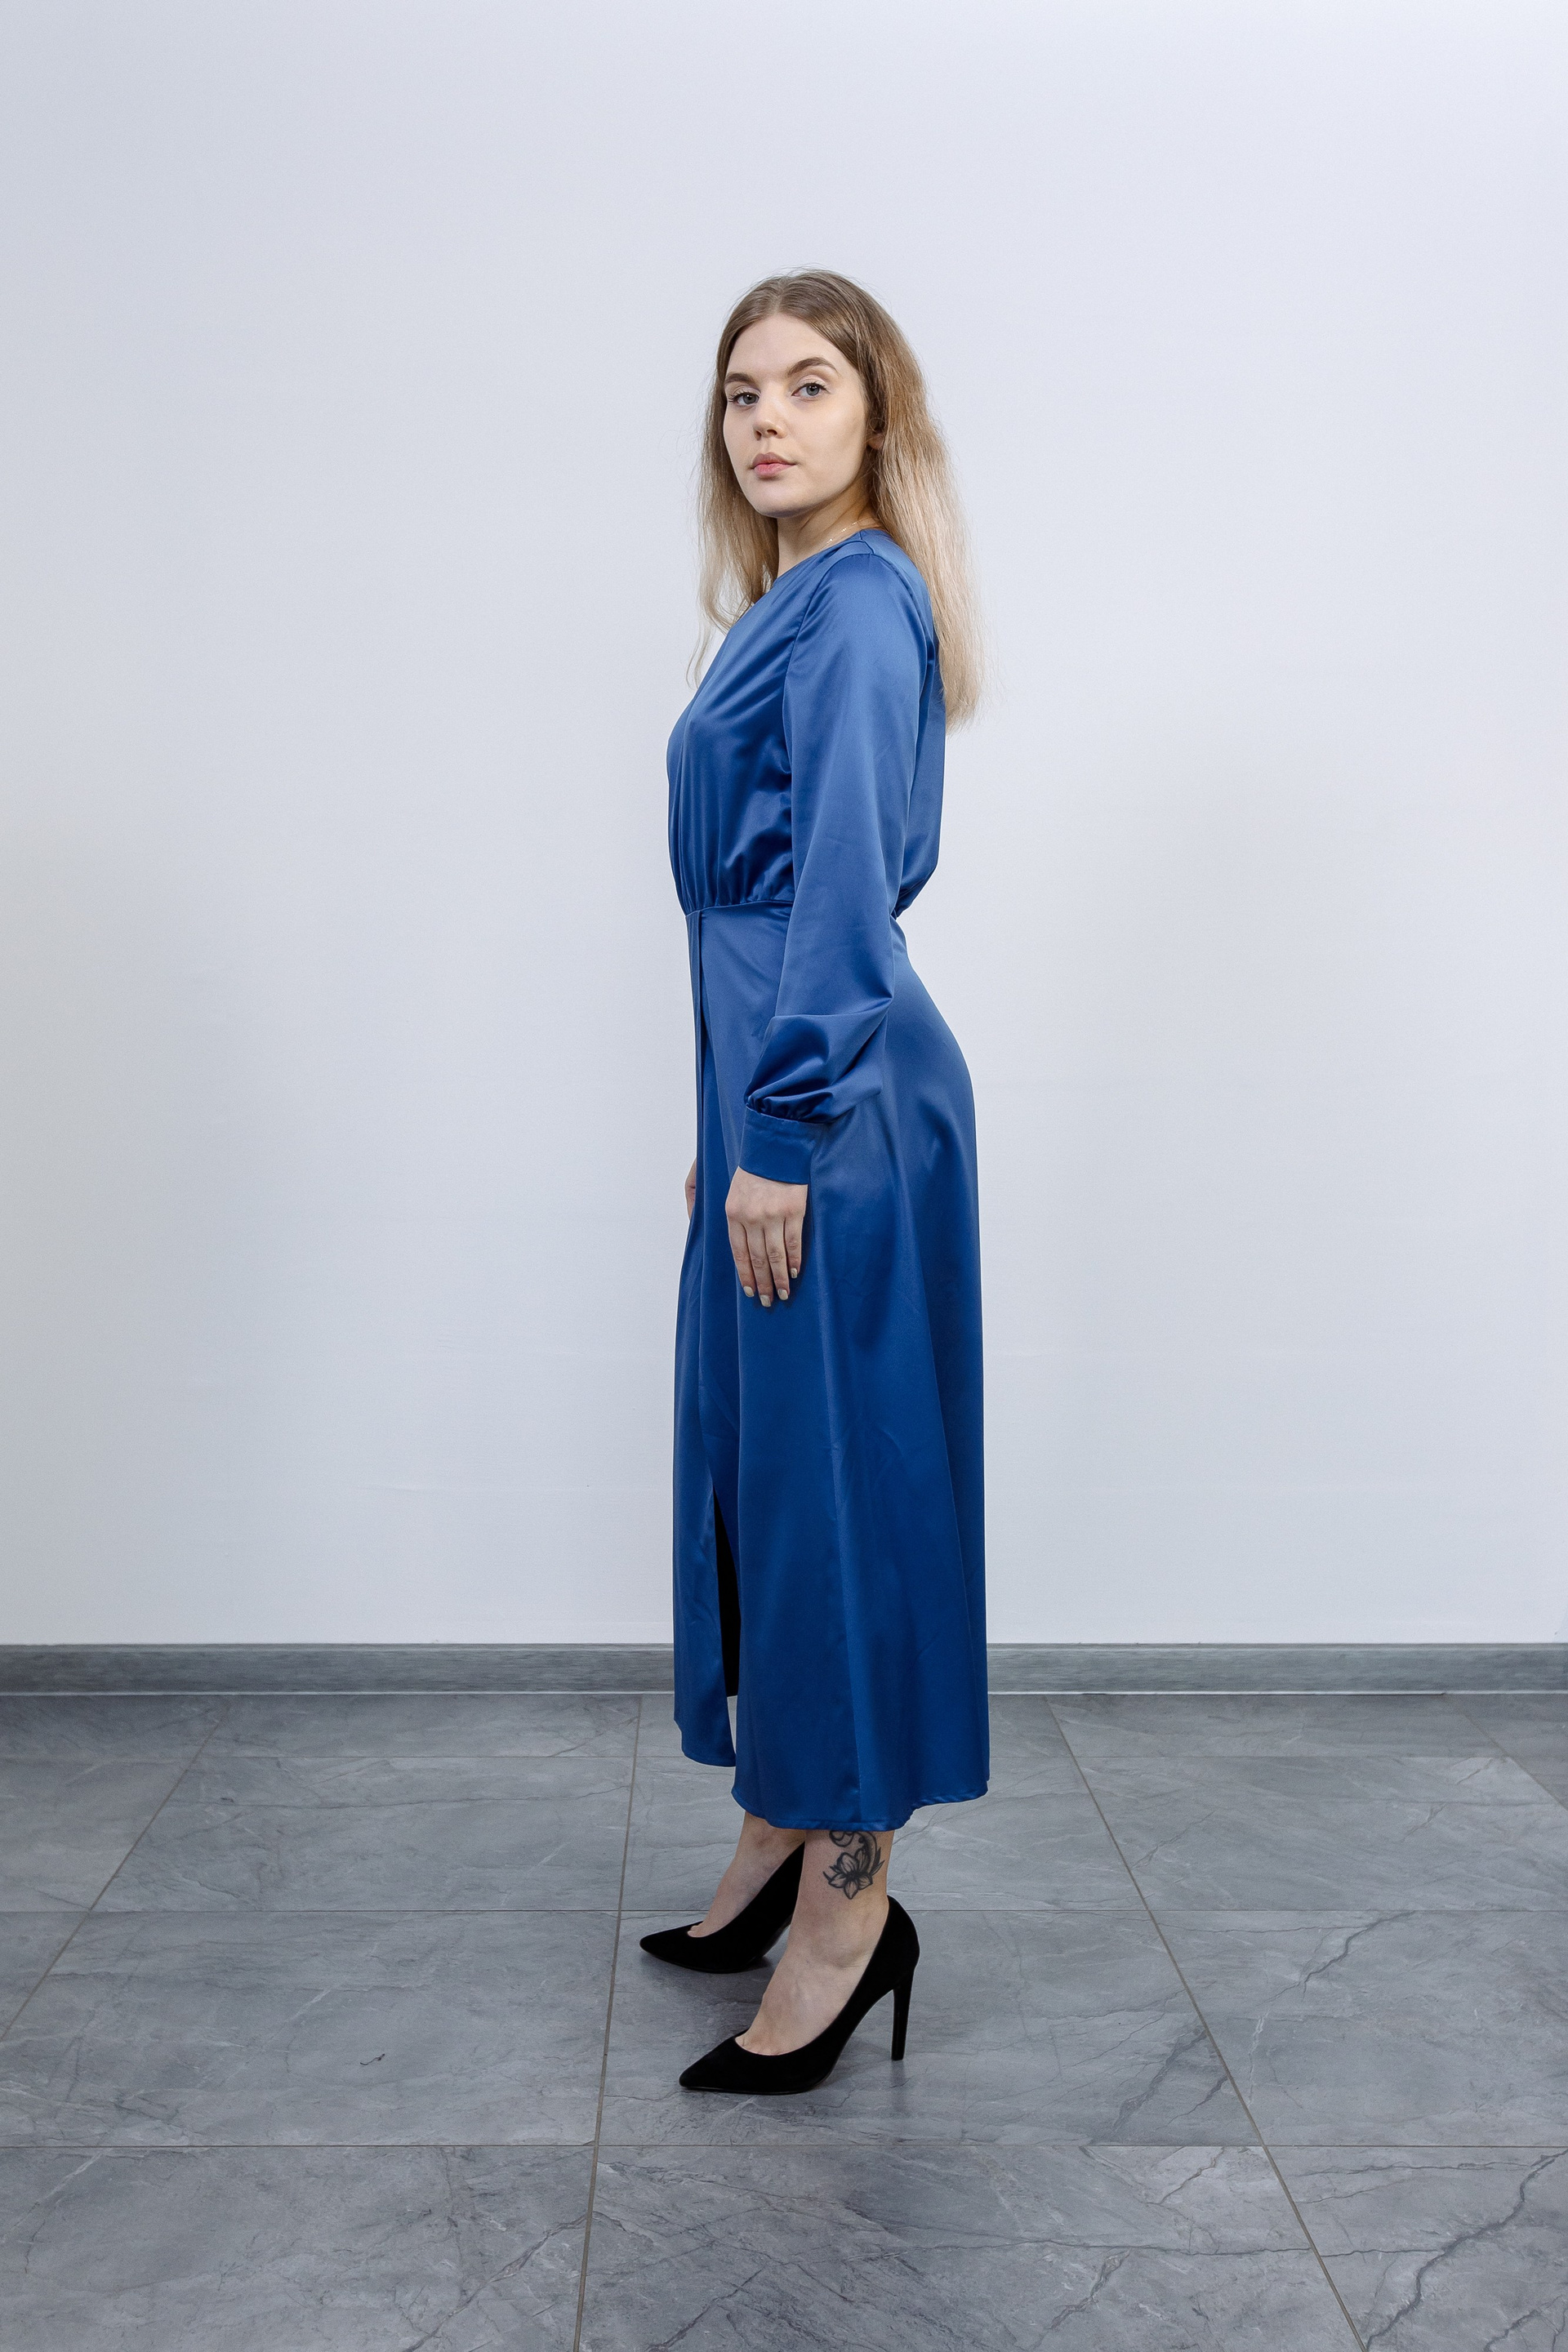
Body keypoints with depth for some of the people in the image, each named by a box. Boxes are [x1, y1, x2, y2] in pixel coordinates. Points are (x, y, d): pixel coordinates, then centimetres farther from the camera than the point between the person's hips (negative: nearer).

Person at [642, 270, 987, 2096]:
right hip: (776, 1089, 10)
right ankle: (780, 1846, 28)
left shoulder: (858, 602, -11)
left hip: (834, 1104, -10)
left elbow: (844, 886, -19)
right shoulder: (788, 605, 18)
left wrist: (778, 1136, -20)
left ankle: (853, 1897, 8)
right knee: (751, 1454, 14)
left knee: (834, 1465, -4)